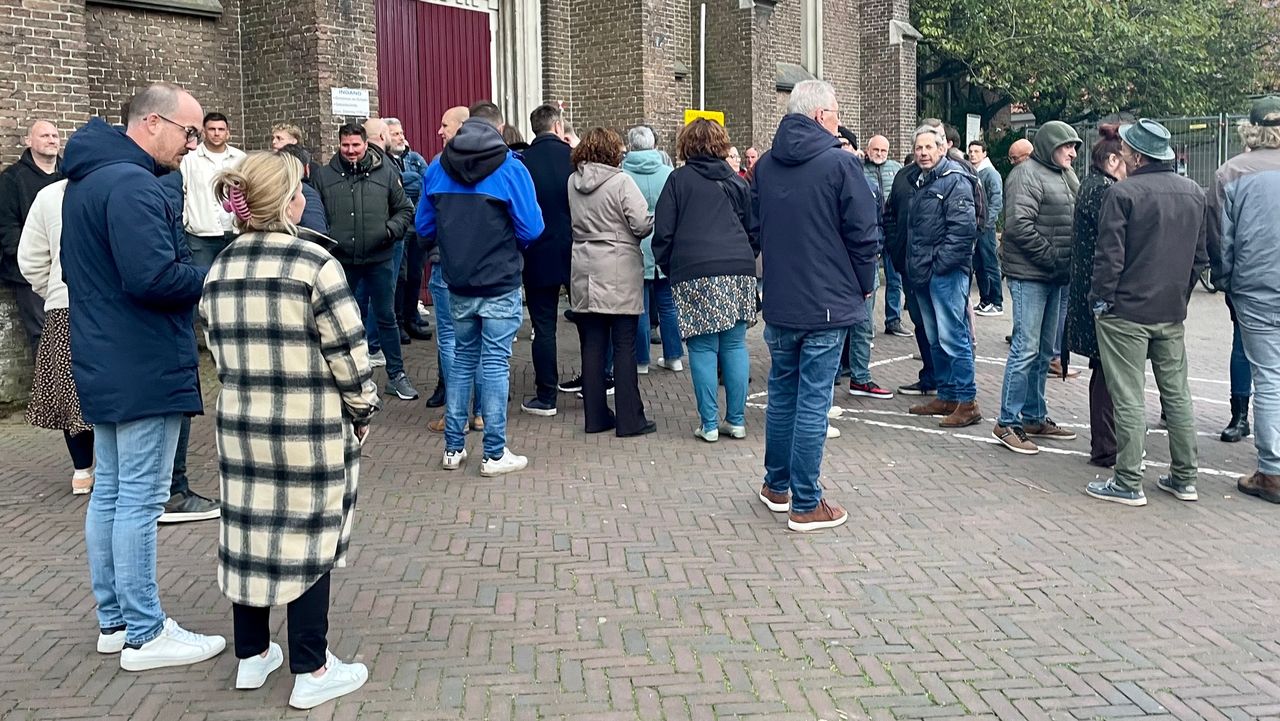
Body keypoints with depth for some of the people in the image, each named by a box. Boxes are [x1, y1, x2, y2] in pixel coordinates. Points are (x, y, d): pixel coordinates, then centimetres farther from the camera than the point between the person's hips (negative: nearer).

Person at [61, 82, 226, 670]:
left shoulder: (87, 178, 14)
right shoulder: (130, 185, -20)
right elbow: (153, 276, -29)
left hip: (104, 366, 10)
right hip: (144, 370, -10)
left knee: (109, 492, 14)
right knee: (140, 499, -3)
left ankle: (114, 621, 25)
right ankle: (145, 635, 7)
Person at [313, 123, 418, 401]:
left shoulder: (385, 172, 1)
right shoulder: (325, 175, 2)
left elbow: (405, 210, 6)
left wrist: (391, 230, -10)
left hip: (379, 259, -1)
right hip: (340, 260, 1)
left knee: (386, 317, 7)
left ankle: (396, 374, 17)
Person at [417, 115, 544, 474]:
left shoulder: (436, 169, 3)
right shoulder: (510, 169, -9)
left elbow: (425, 227, 8)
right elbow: (531, 229, -10)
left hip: (458, 285, 4)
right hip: (500, 285, -4)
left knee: (462, 359, 16)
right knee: (495, 364, 1)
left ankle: (454, 448, 20)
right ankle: (494, 454, 6)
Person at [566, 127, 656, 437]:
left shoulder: (572, 182, 5)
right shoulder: (621, 181, -11)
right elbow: (642, 225, -13)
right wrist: (655, 220, 6)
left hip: (584, 271, 5)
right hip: (619, 271, -5)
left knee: (592, 346, 9)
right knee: (624, 347, 0)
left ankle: (596, 416, 15)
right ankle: (629, 420, 4)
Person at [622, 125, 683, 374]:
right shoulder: (669, 174, -2)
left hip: (635, 250, -3)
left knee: (639, 307, 4)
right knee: (668, 305, 12)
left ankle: (641, 360, 11)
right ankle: (674, 357, 17)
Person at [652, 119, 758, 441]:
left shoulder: (679, 179, 4)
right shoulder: (736, 180, 15)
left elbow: (663, 232, 2)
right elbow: (754, 229, 19)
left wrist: (668, 267, 14)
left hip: (695, 272, -3)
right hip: (738, 269, 3)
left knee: (703, 348, 0)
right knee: (735, 345, 7)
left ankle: (709, 423, 2)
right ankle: (736, 420, 10)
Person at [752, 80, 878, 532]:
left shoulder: (766, 165, 7)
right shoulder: (839, 163, -12)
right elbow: (862, 233, -10)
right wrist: (864, 284, 5)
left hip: (778, 301, 6)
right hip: (827, 303, -6)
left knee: (782, 393, 18)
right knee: (813, 402, -2)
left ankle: (776, 486, 29)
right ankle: (806, 504, 5)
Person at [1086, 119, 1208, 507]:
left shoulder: (1122, 193, -14)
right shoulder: (1195, 193, 8)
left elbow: (1109, 256, -16)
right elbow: (1200, 256, 13)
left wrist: (1101, 300, -6)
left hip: (1127, 312, -6)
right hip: (1172, 314, 6)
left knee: (1130, 399, -2)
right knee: (1177, 394, 14)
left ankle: (1128, 484, 2)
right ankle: (1184, 478, 21)